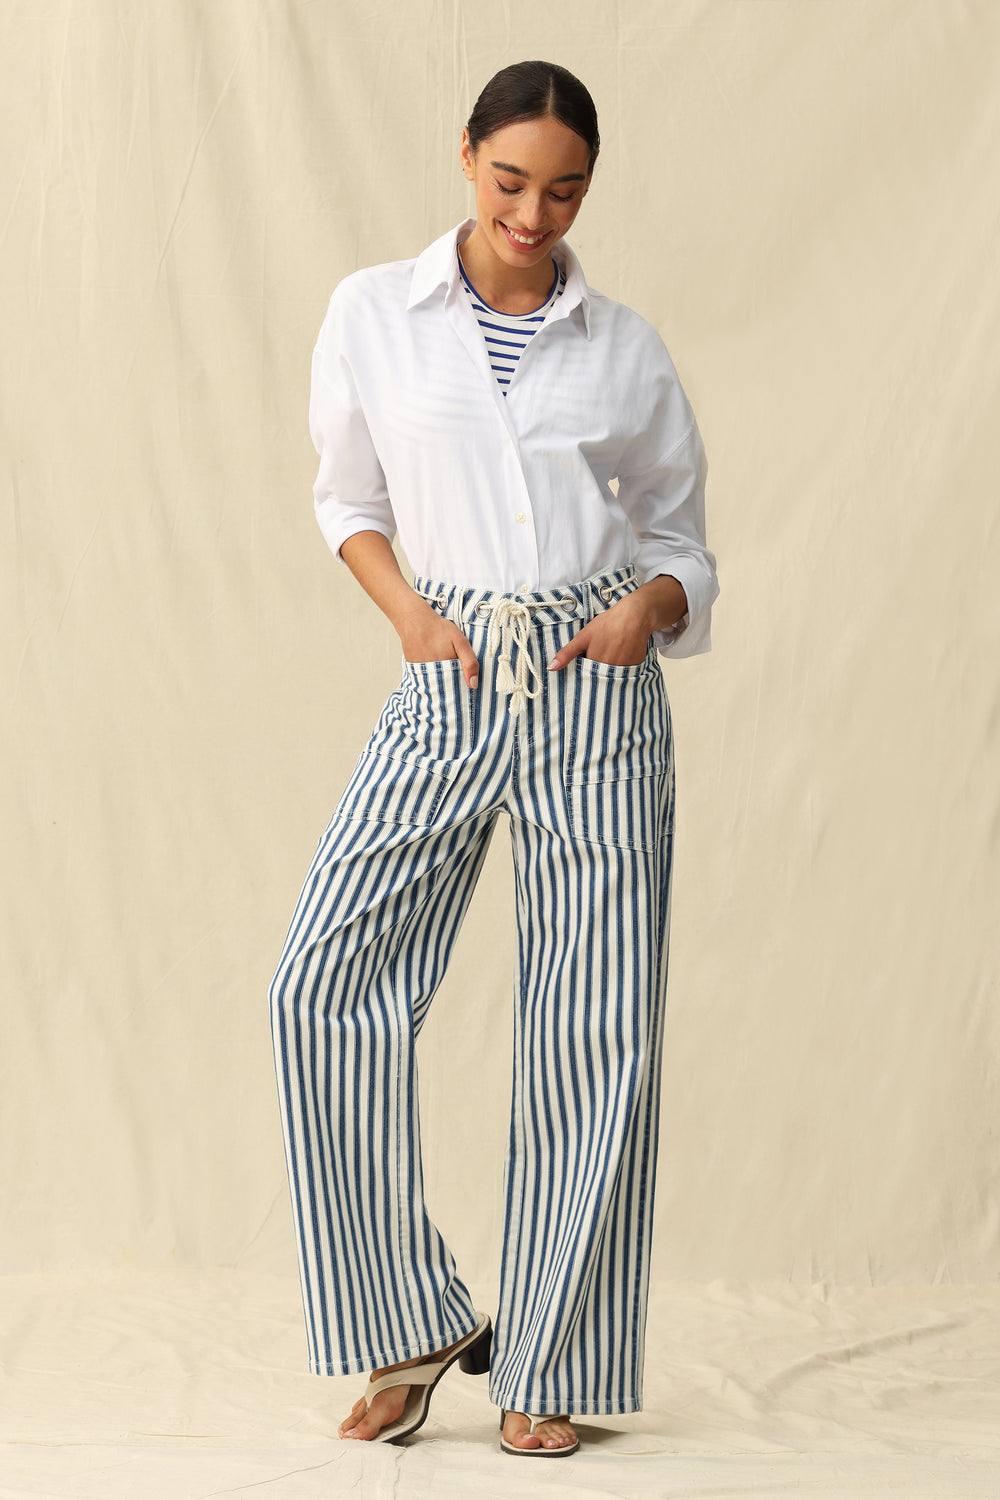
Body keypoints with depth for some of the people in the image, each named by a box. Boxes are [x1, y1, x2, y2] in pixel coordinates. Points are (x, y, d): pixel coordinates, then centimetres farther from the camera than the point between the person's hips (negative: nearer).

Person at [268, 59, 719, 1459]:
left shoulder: (626, 347, 7)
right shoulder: (373, 315, 6)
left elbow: (682, 533, 15)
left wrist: (651, 604, -7)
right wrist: (404, 606, -1)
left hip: (599, 688, 0)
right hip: (448, 685, 0)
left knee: (595, 1022, -3)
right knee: (326, 979, -14)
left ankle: (547, 1368, 9)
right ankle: (413, 1322, 0)